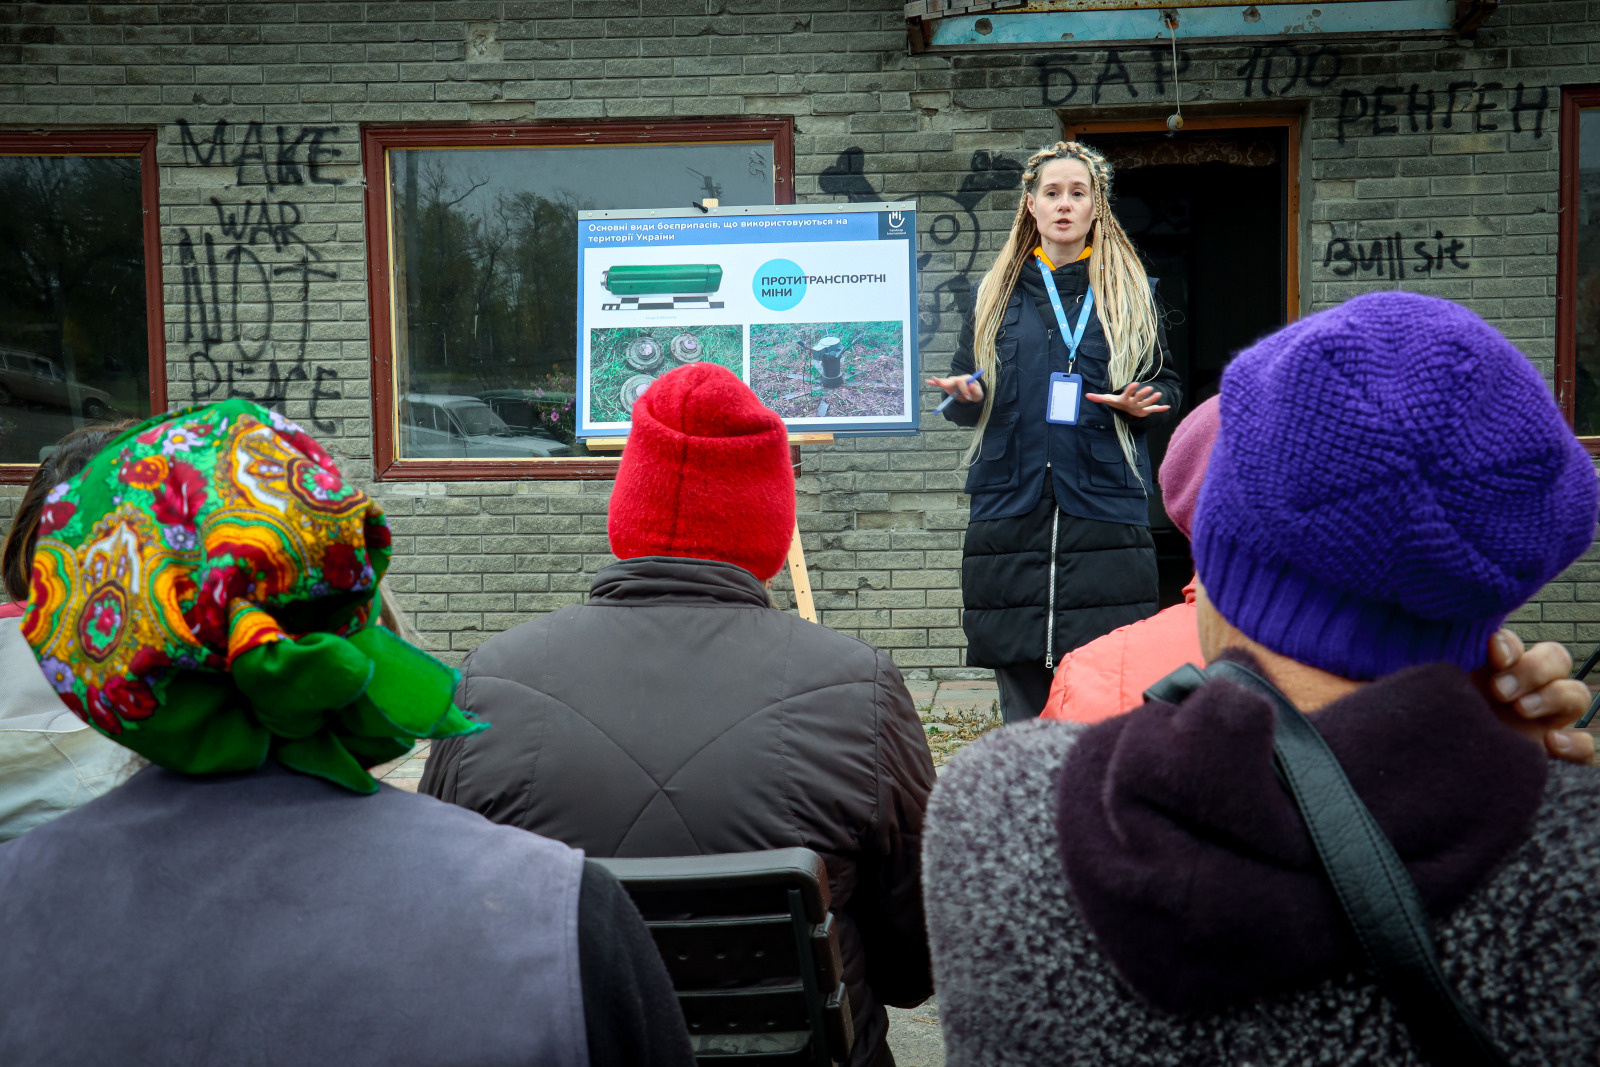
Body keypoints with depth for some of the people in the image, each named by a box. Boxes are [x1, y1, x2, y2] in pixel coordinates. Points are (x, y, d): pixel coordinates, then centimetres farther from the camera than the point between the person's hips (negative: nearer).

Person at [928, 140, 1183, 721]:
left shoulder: (1131, 291, 12)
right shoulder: (993, 293, 14)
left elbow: (1167, 385, 17)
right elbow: (962, 402, 18)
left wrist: (1140, 403, -6)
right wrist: (966, 395, -6)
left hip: (1104, 509, -1)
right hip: (1012, 503, 1)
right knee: (1023, 707, 2)